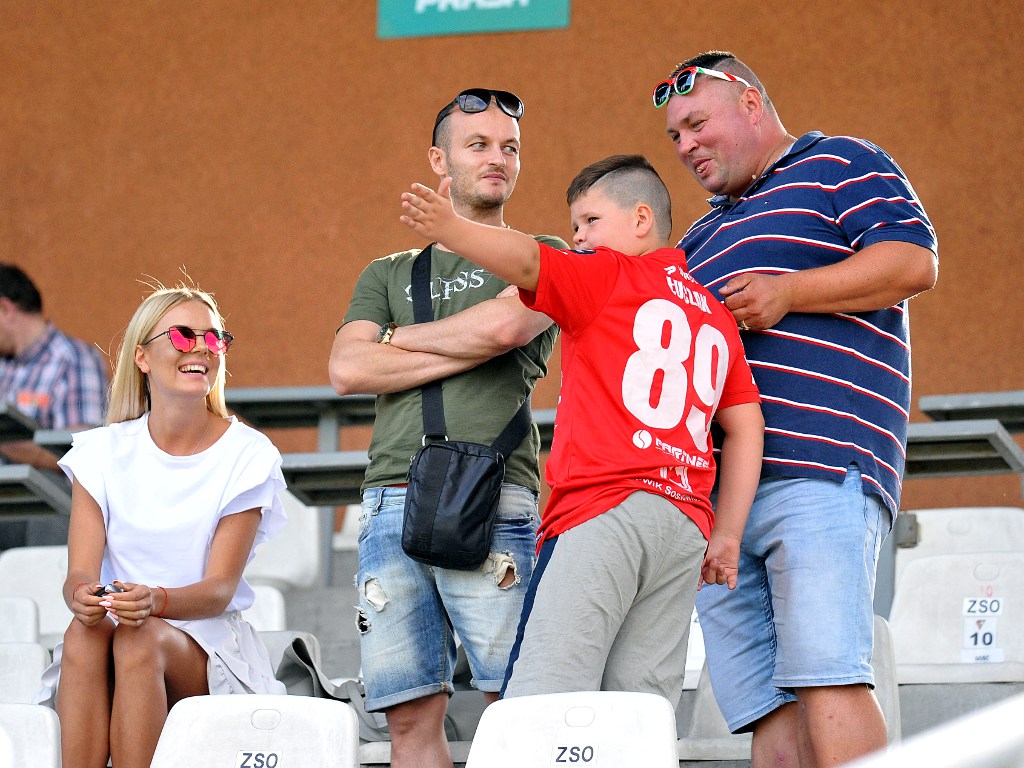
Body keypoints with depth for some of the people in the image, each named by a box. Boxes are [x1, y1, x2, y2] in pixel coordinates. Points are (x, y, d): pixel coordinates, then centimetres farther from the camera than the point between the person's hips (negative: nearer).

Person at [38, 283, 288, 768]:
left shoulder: (247, 456, -1)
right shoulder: (104, 451, 6)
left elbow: (220, 589, -8)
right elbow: (80, 571, -3)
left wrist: (156, 600, -31)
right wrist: (83, 595, -29)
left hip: (210, 642, -1)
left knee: (140, 638, -34)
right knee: (84, 632, -32)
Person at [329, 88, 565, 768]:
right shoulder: (388, 274, 25)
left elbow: (504, 324, -7)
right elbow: (348, 370, 7)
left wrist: (399, 338, 8)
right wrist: (463, 350, 0)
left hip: (492, 504, -3)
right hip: (391, 502, 3)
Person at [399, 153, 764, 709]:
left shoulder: (607, 275, 6)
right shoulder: (715, 316, 26)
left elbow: (527, 260, -14)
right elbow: (746, 429, 22)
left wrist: (450, 228, -27)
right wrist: (725, 537, 21)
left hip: (605, 505, -7)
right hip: (685, 527, 7)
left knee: (540, 702, -14)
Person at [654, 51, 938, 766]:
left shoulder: (841, 166, 11)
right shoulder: (706, 235, 33)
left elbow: (914, 260, -5)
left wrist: (788, 292, -13)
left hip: (819, 471, -7)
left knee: (827, 685, -20)